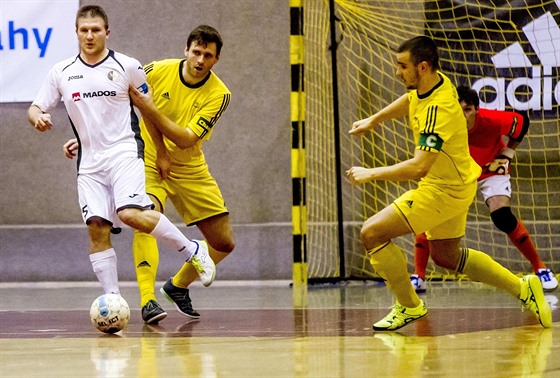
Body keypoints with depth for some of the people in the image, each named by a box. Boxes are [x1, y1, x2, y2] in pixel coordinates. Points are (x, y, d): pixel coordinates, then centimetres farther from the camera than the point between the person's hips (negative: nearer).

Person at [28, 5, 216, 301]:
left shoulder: (127, 66, 0)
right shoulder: (61, 72, 7)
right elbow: (35, 109, 10)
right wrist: (38, 118, -15)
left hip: (124, 152, -4)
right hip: (90, 161, 4)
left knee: (131, 213, -25)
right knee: (97, 229, -5)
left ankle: (192, 251, -7)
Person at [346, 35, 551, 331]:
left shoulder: (439, 109, -31)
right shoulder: (431, 82, -4)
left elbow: (419, 167, -37)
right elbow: (409, 100, 23)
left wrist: (371, 174, -28)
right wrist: (373, 120, 25)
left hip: (444, 190, -10)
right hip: (456, 183, 10)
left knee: (372, 233, -13)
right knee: (446, 256, 24)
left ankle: (409, 306, 1)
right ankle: (522, 288, 27)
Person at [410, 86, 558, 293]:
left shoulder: (492, 120, -34)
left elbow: (522, 121, -12)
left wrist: (507, 154, -10)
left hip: (491, 170, -2)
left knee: (503, 217, -22)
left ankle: (540, 268, -6)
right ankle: (418, 277, -2)